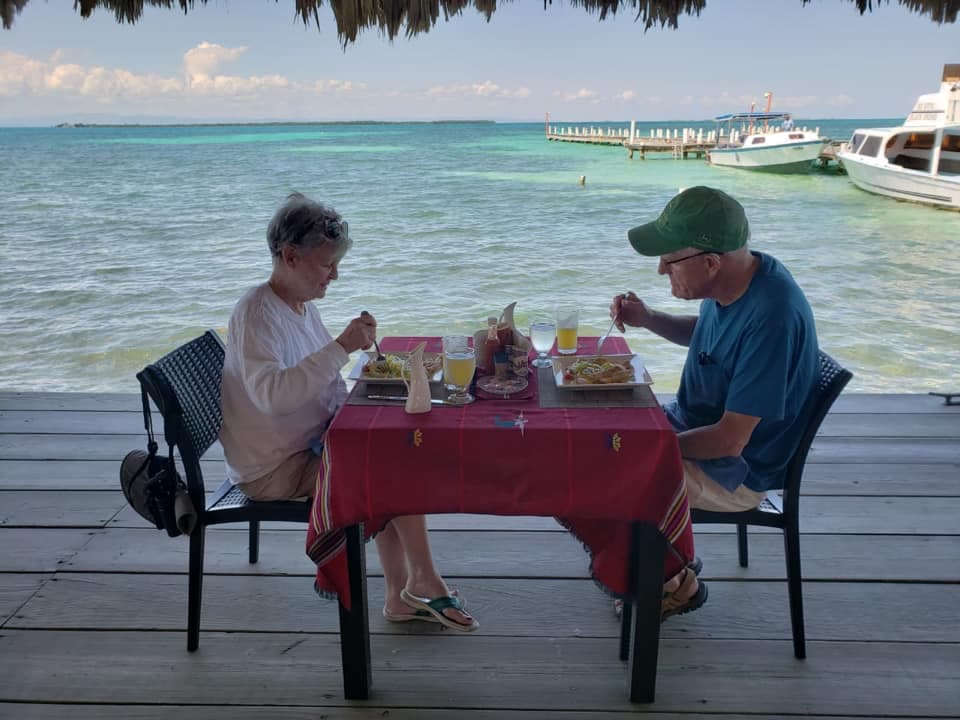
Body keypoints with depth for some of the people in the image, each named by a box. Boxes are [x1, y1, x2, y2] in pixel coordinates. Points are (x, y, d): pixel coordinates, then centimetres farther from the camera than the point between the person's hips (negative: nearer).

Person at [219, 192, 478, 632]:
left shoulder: (304, 305, 7)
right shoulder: (256, 312, -21)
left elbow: (324, 385, 14)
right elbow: (271, 394, -37)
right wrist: (341, 348, -39)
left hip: (309, 445, 8)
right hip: (272, 469, -8)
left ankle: (400, 596, 3)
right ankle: (424, 585, 5)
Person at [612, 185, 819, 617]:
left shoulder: (769, 318, -34)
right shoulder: (731, 280, -7)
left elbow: (730, 440, -30)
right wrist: (647, 319, 0)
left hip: (735, 468, -9)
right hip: (694, 419, 9)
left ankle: (676, 584, 10)